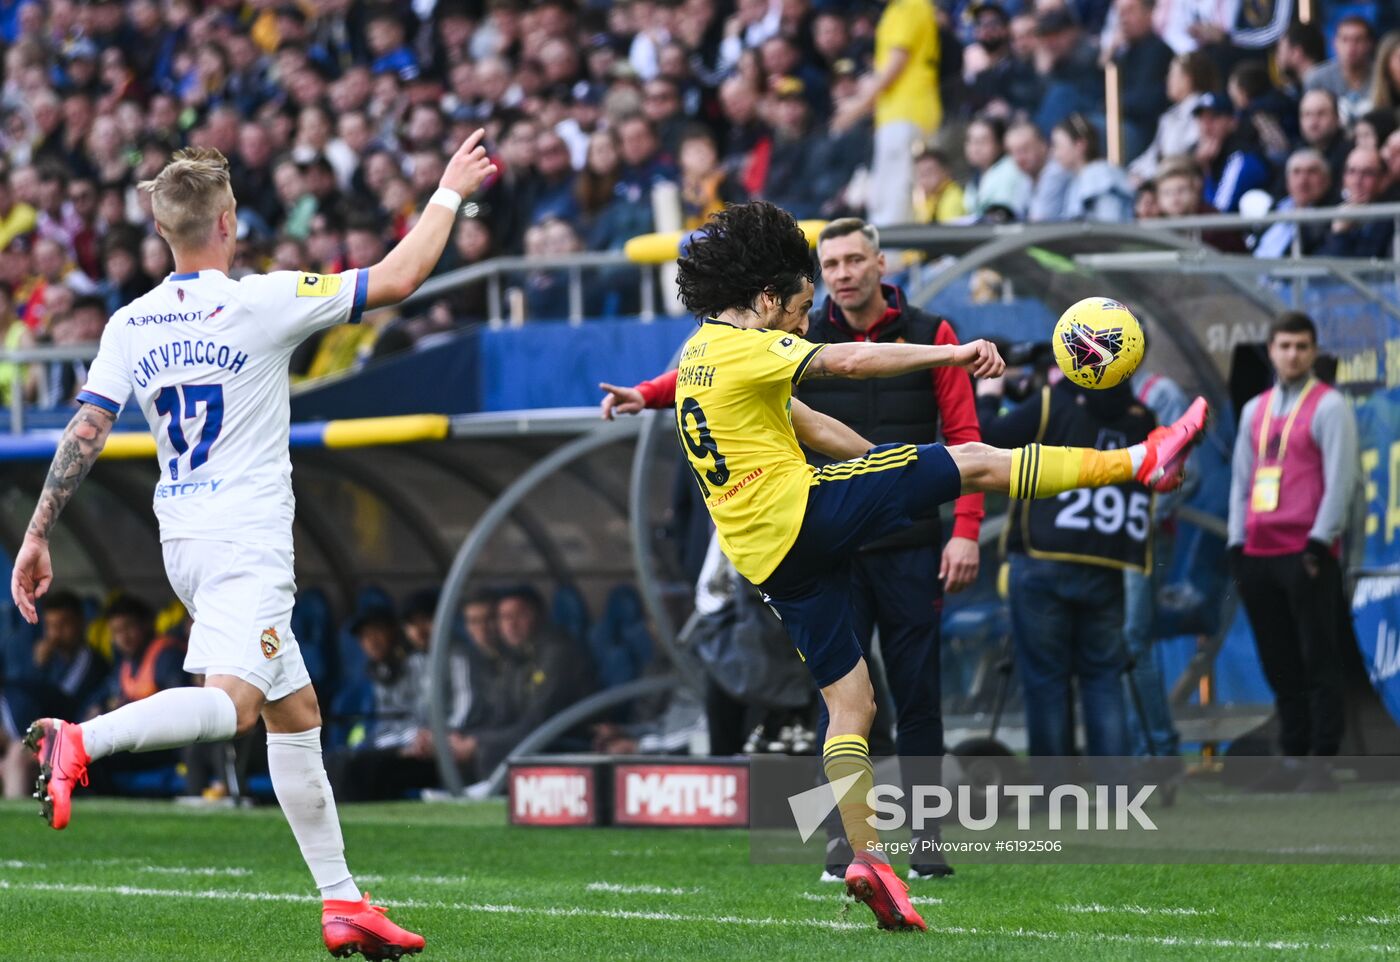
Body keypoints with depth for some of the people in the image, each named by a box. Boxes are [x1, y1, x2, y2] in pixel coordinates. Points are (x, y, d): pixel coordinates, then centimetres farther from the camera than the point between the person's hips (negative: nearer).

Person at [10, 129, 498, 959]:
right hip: (247, 541, -8)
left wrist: (38, 536, 8)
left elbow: (83, 436, 3)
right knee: (230, 703, -21)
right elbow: (399, 277, -7)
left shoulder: (131, 324, 7)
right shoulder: (264, 302, -9)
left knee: (296, 716, 13)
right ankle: (79, 742, -41)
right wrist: (452, 191, 6)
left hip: (183, 541, 8)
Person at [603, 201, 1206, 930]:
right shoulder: (744, 348, -7)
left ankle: (867, 861, 6)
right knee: (974, 461, -5)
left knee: (849, 703, 11)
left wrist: (894, 472, 29)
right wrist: (951, 354, -20)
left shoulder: (696, 360, 22)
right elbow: (848, 361, -22)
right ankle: (1141, 461, -5)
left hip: (770, 560, 9)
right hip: (804, 510, -9)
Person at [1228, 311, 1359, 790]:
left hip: (1306, 554, -6)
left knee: (1318, 661, -5)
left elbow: (1340, 478, -8)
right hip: (1259, 555, 6)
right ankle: (1293, 758, 12)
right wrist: (1238, 544, 11)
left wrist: (1319, 542, -13)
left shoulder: (1328, 406, -1)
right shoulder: (1255, 410, 18)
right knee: (1278, 665, 7)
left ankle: (1323, 762, -5)